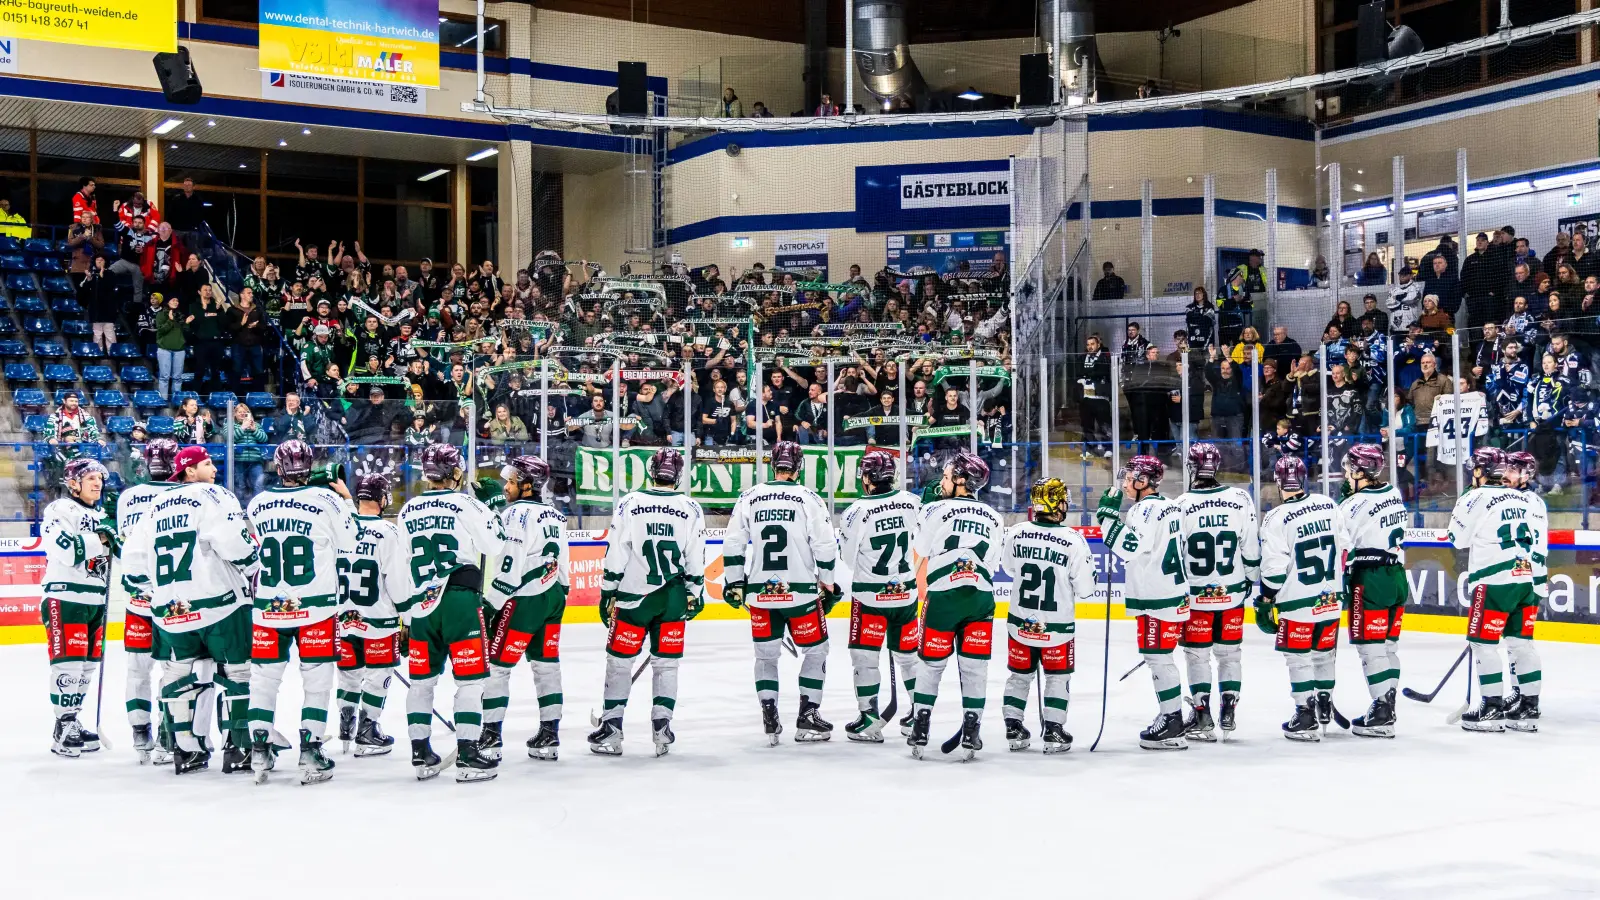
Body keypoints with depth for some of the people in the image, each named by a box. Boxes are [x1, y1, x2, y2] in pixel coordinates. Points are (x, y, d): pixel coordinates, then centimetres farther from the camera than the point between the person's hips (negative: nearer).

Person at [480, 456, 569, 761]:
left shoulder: (517, 514, -14)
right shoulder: (556, 517, 12)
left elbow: (510, 567, -19)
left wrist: (490, 604, -14)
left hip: (523, 601, -9)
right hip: (552, 599, 9)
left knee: (497, 666, -2)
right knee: (547, 666, 12)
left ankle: (490, 737, -3)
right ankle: (549, 735, 15)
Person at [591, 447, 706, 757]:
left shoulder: (630, 504, -5)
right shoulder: (691, 509, -1)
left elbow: (615, 556, -4)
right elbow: (696, 560, 3)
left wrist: (607, 594, 3)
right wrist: (695, 595, 15)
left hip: (633, 596, -2)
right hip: (673, 598, 2)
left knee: (619, 661, 8)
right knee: (666, 663, 11)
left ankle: (611, 729, 10)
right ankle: (661, 726, 8)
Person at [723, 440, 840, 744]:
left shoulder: (748, 498, 3)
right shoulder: (809, 499, -4)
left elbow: (733, 545, 4)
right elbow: (825, 546, -6)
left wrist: (734, 583, 14)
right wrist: (828, 585, 7)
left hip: (760, 593, 3)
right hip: (801, 592, -2)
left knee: (765, 655, 15)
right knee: (816, 651, 13)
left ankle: (769, 720, 9)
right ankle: (807, 718, 11)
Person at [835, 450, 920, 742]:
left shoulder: (857, 511, -18)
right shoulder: (910, 502, -5)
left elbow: (847, 559, -10)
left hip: (870, 596, -5)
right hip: (906, 592, 5)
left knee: (864, 656, 6)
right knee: (907, 653, 17)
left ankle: (870, 720, 6)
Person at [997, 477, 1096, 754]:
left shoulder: (1015, 533, -10)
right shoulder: (1074, 541, -19)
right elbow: (1084, 590, -12)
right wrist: (1089, 579, 9)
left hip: (1020, 622, 3)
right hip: (1057, 627, -3)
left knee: (1019, 674, 19)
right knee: (1057, 677, 15)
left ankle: (1013, 729, 24)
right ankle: (1053, 732, 13)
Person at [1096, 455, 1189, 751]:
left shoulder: (1147, 509, -17)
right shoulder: (1170, 506, 14)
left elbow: (1128, 548, -26)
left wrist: (1109, 513, -22)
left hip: (1157, 600, -10)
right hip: (1172, 592, 10)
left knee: (1158, 657, -5)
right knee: (1160, 657, 16)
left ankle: (1171, 726, -2)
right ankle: (1172, 718, 23)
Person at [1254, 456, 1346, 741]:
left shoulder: (1277, 519, -16)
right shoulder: (1328, 505, 1)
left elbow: (1273, 568, -13)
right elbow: (1343, 548, 12)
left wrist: (1265, 602, -2)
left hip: (1298, 602, -6)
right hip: (1331, 598, 6)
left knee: (1298, 658, 3)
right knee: (1324, 652, 19)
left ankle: (1306, 716, 2)